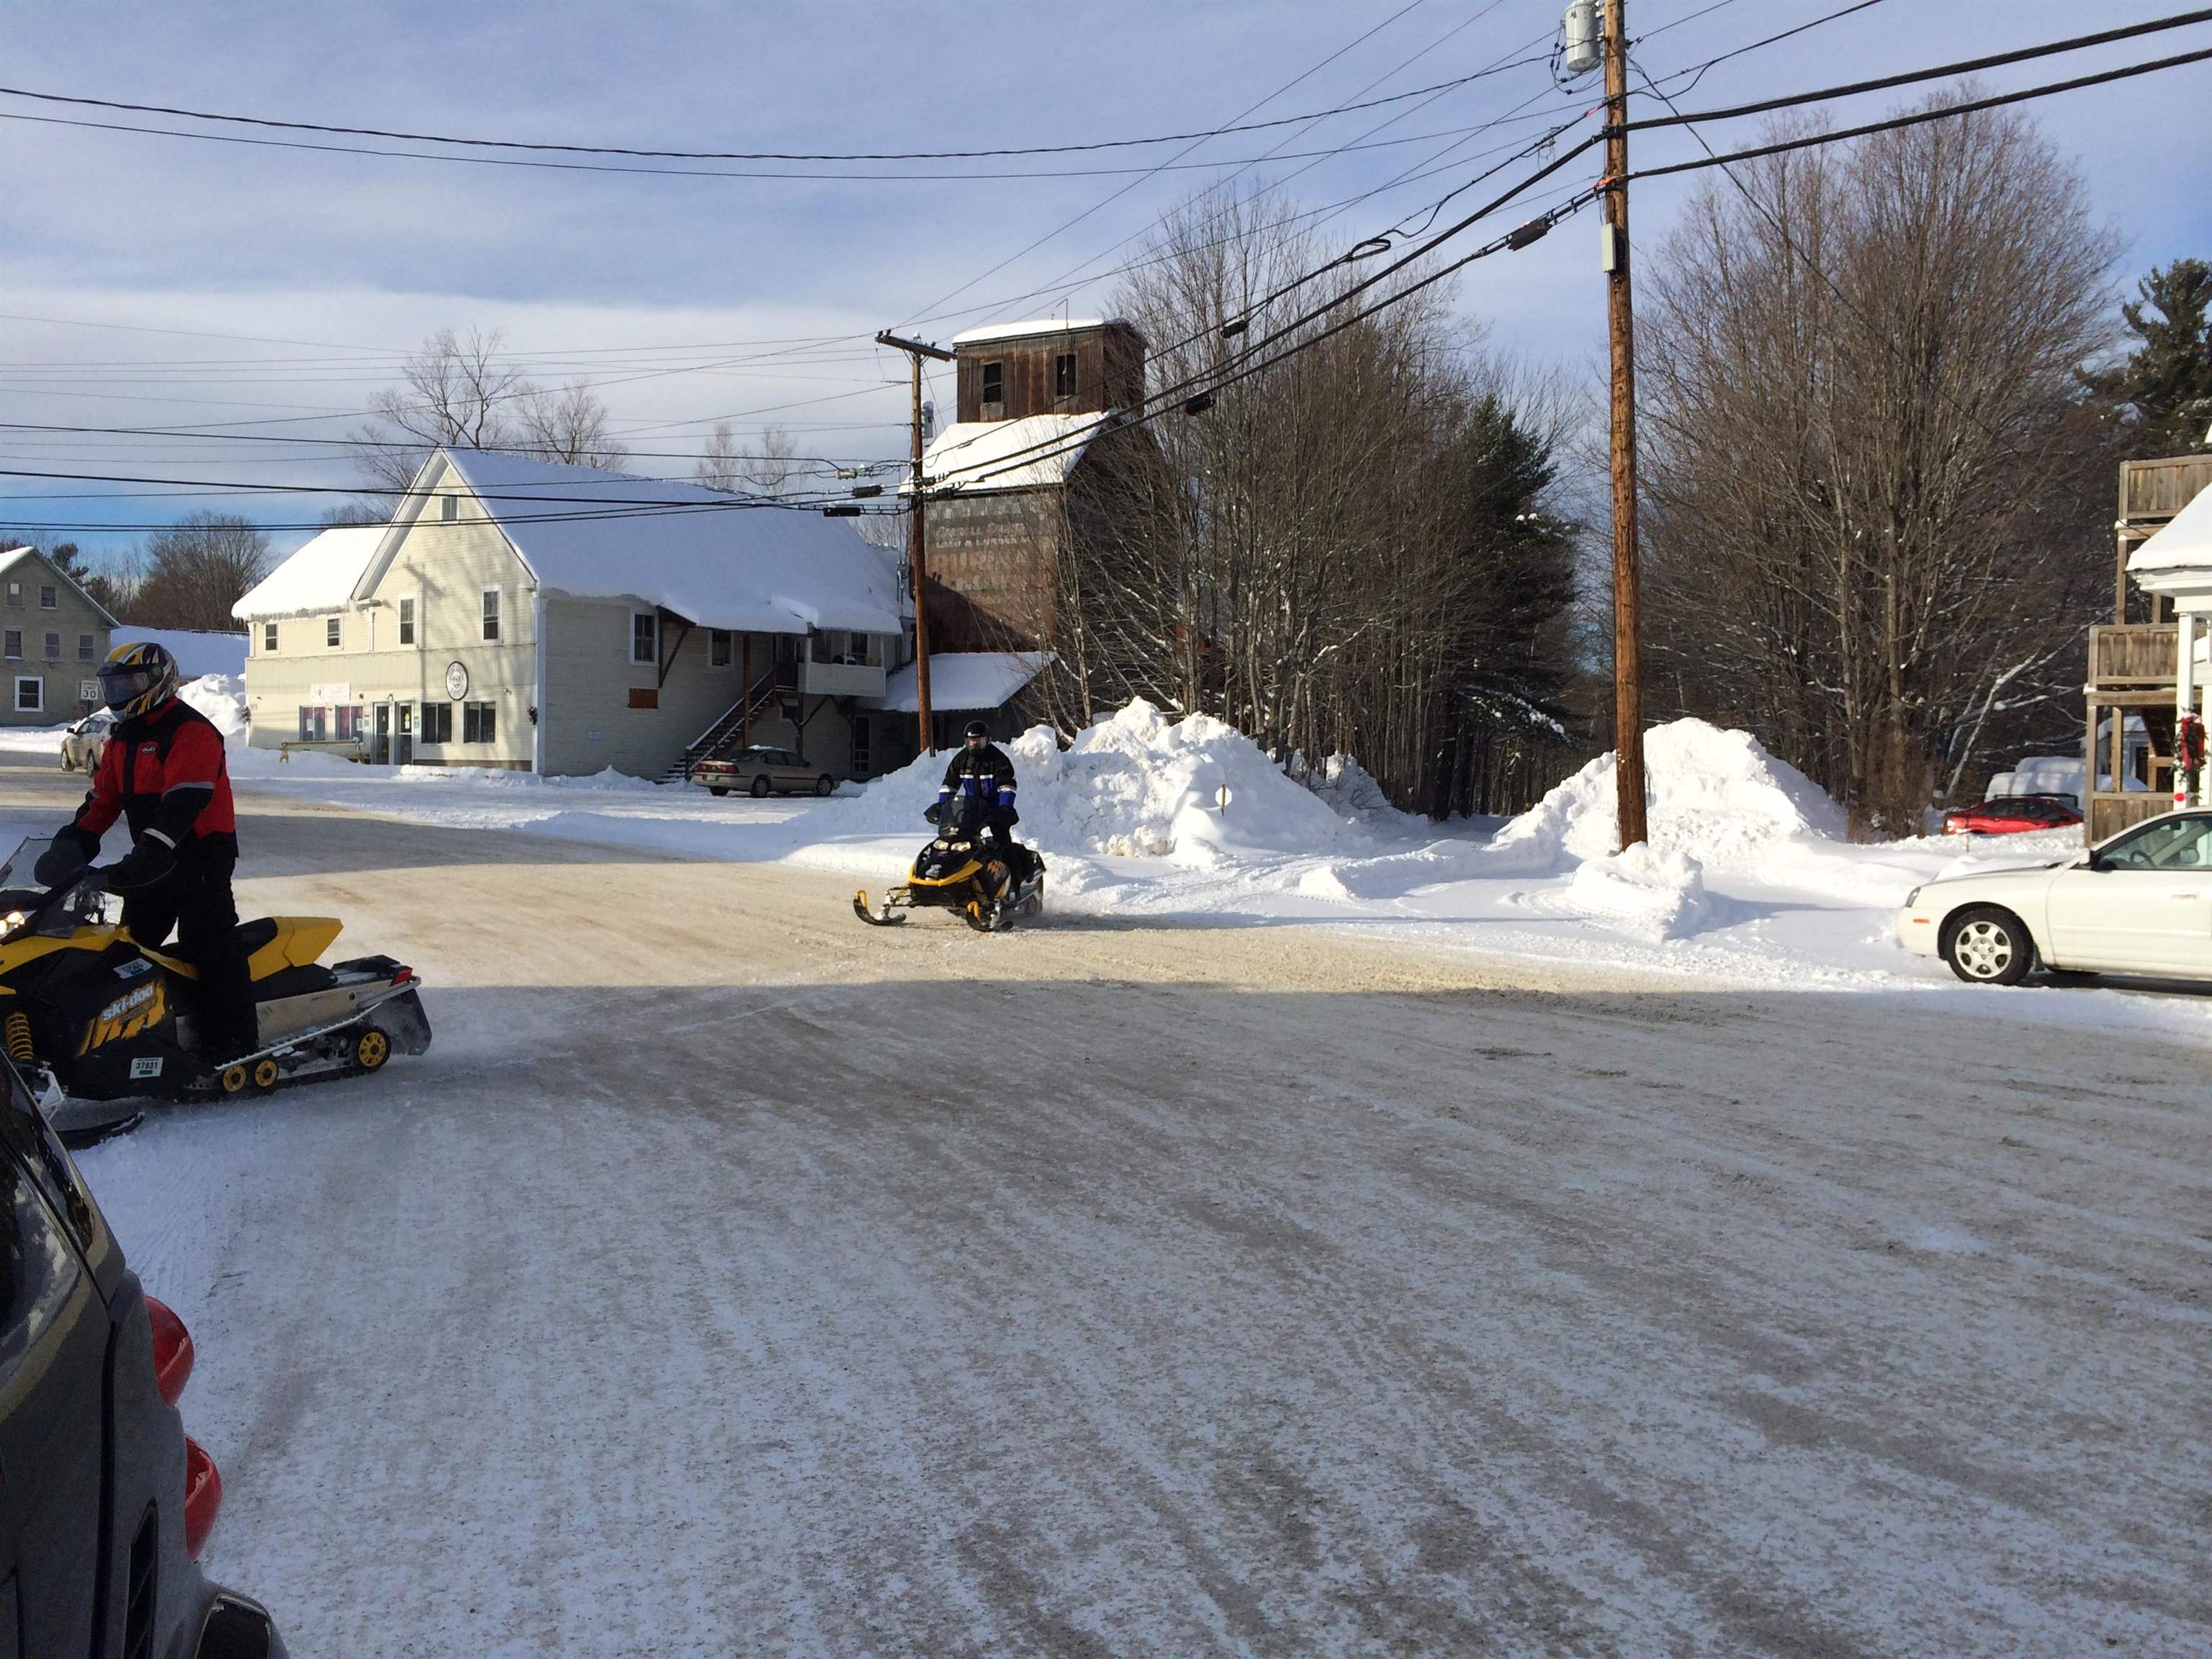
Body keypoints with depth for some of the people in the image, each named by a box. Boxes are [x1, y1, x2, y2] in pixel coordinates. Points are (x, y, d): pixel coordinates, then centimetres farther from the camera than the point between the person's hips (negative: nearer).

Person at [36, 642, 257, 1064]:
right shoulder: (124, 738, 16)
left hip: (201, 855, -10)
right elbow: (103, 797, 17)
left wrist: (144, 857, -34)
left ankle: (236, 1047, -14)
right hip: (153, 859, 10)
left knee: (209, 946, -14)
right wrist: (72, 843, 2)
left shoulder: (191, 732, -15)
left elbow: (183, 803, -26)